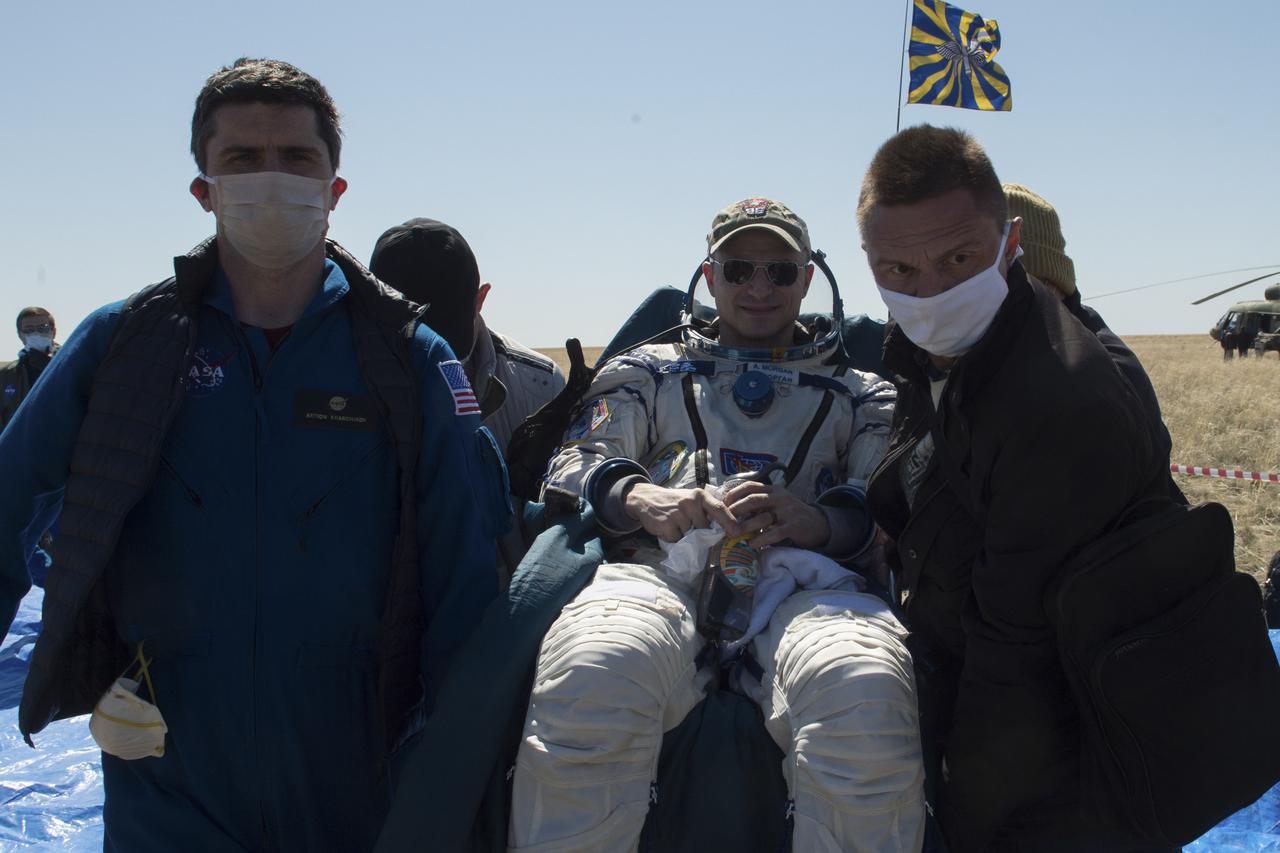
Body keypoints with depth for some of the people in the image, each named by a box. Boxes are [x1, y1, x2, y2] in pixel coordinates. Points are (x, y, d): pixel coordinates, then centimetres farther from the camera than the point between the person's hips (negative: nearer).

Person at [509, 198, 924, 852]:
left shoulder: (860, 396, 30)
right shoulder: (649, 373, 30)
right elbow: (574, 467, 17)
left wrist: (817, 521, -10)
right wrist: (642, 499, -7)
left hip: (801, 579, 0)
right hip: (666, 570, 0)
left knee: (864, 692, -37)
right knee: (591, 674, -37)